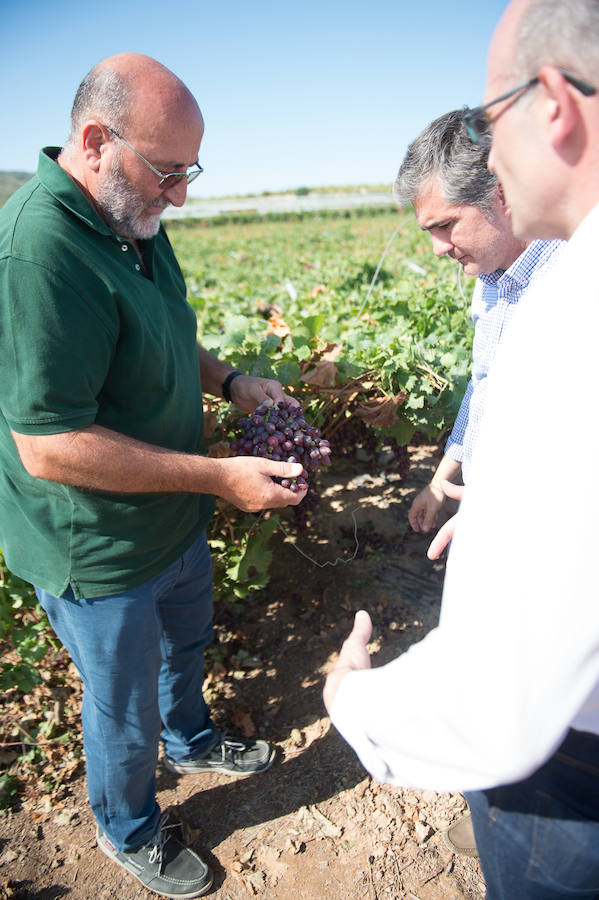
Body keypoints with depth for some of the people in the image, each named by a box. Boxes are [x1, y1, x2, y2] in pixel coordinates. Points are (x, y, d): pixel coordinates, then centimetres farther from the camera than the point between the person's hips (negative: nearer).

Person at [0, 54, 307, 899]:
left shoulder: (134, 220, 0)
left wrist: (228, 380, -3)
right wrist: (221, 476, -29)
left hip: (173, 519, 9)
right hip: (100, 553, -8)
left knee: (188, 638, 31)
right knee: (125, 711, 16)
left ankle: (193, 741, 62)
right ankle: (128, 831, 48)